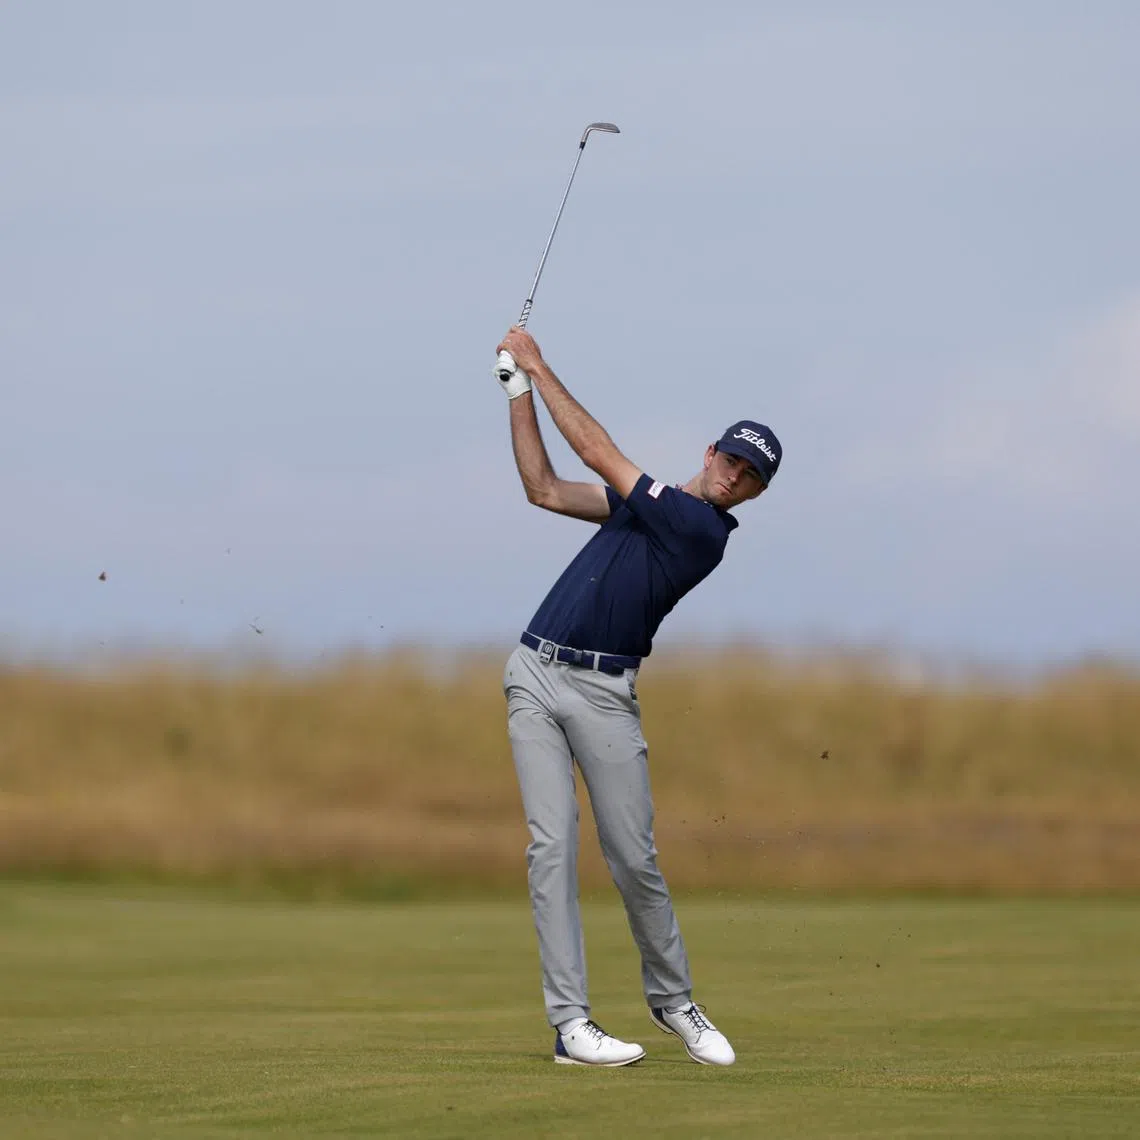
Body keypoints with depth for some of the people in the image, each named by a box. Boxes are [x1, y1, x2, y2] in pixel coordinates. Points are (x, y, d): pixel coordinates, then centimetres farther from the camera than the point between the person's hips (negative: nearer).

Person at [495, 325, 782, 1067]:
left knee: (634, 858, -2)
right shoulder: (647, 504, 15)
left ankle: (671, 998, 21)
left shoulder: (704, 530, -8)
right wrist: (521, 391, 8)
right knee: (553, 841, -7)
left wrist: (541, 368, -1)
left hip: (603, 692, -5)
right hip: (536, 675, 5)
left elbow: (599, 453, -9)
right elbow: (545, 489, 15)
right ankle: (570, 1023, -11)